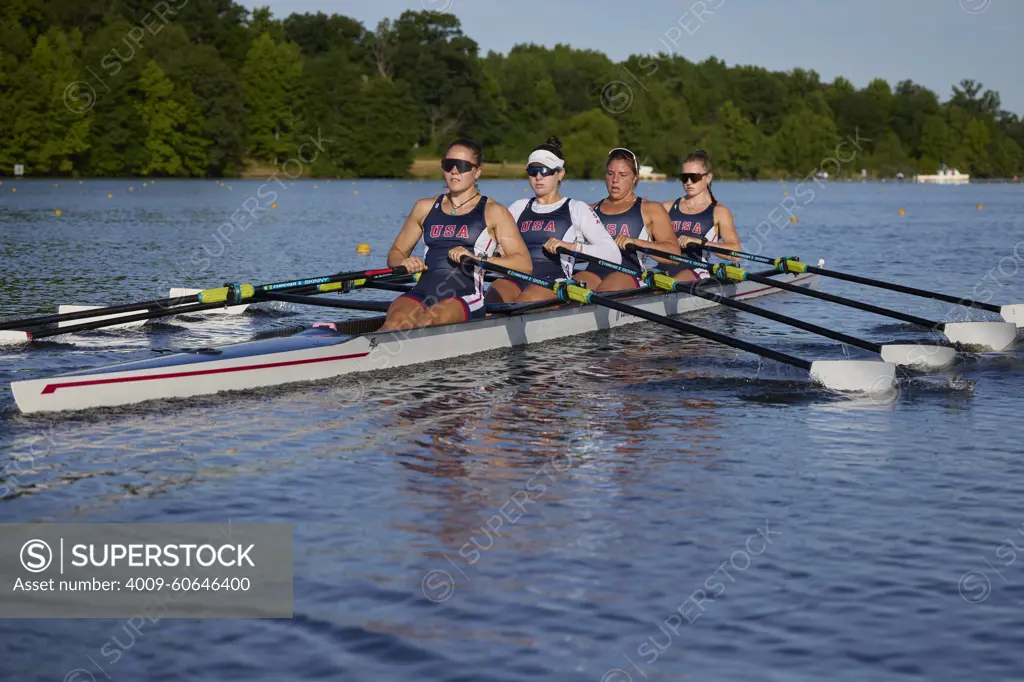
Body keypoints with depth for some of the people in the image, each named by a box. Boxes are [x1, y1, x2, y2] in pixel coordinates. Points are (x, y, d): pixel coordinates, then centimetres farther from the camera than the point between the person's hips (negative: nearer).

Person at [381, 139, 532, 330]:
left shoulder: (493, 212, 10)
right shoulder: (426, 207, 22)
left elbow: (525, 264, 0)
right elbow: (395, 252, 27)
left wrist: (477, 258, -13)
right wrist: (404, 263, 2)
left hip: (467, 299, -3)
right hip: (422, 293, 3)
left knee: (428, 320, -37)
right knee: (396, 320, -32)